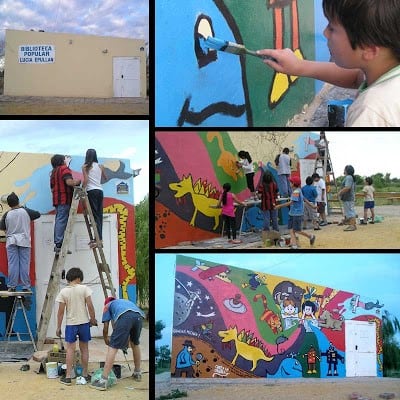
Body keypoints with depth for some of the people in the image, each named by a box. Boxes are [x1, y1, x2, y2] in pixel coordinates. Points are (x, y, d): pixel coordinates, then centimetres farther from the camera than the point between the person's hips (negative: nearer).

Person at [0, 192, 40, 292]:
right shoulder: (25, 211, -5)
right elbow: (38, 214, 9)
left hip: (11, 242, 0)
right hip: (24, 241, 0)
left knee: (12, 264, 2)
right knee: (24, 264, 1)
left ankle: (12, 286, 2)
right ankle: (25, 286, 1)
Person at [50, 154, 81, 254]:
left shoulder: (54, 172, 24)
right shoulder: (64, 169, -5)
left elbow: (52, 188, 26)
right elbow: (69, 182, -20)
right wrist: (77, 182, -4)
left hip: (57, 199, 9)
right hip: (64, 199, -9)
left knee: (58, 221, 10)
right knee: (62, 221, -12)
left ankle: (57, 244, 10)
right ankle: (59, 244, -16)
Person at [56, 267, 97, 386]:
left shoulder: (63, 292, -5)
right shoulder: (84, 288, -6)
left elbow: (61, 311, -4)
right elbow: (90, 306, -8)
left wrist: (58, 327, 4)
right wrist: (93, 319, 6)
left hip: (70, 324, 0)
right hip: (84, 322, 1)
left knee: (70, 349, 4)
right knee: (84, 348, 11)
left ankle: (68, 376, 2)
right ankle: (85, 375, 19)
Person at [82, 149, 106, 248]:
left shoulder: (85, 167, -1)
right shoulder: (100, 166, 12)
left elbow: (85, 180, -10)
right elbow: (105, 177, 27)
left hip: (91, 191, -5)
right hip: (100, 191, 5)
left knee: (95, 215, -8)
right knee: (99, 215, 7)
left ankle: (99, 239, -16)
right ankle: (98, 238, 9)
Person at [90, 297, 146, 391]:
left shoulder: (108, 305, 34)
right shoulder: (126, 301, 46)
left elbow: (105, 327, 28)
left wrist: (106, 340, 47)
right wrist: (126, 340, 54)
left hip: (125, 316, -5)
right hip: (139, 316, 5)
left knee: (113, 347, -3)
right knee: (135, 344, 28)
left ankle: (103, 381, -9)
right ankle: (138, 373, 39)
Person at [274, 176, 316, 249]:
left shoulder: (296, 192, -17)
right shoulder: (295, 191, 13)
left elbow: (291, 202, -25)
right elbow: (304, 199, 22)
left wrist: (280, 206, -26)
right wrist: (312, 205, 32)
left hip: (297, 214, -10)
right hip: (292, 213, 10)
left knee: (297, 230, -2)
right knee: (291, 229, 2)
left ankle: (311, 236, 15)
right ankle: (294, 244, 0)